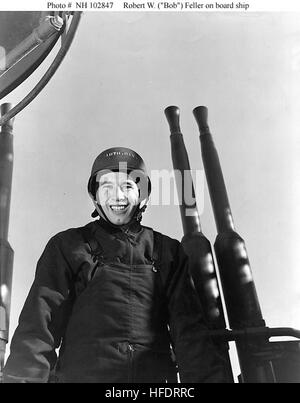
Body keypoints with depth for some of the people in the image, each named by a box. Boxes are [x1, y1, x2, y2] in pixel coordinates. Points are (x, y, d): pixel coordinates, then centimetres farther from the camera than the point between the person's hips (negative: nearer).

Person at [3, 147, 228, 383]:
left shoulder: (168, 251, 12)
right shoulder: (67, 246, 9)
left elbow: (189, 328, 5)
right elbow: (39, 324, 0)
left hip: (156, 374, 1)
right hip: (80, 373, 0)